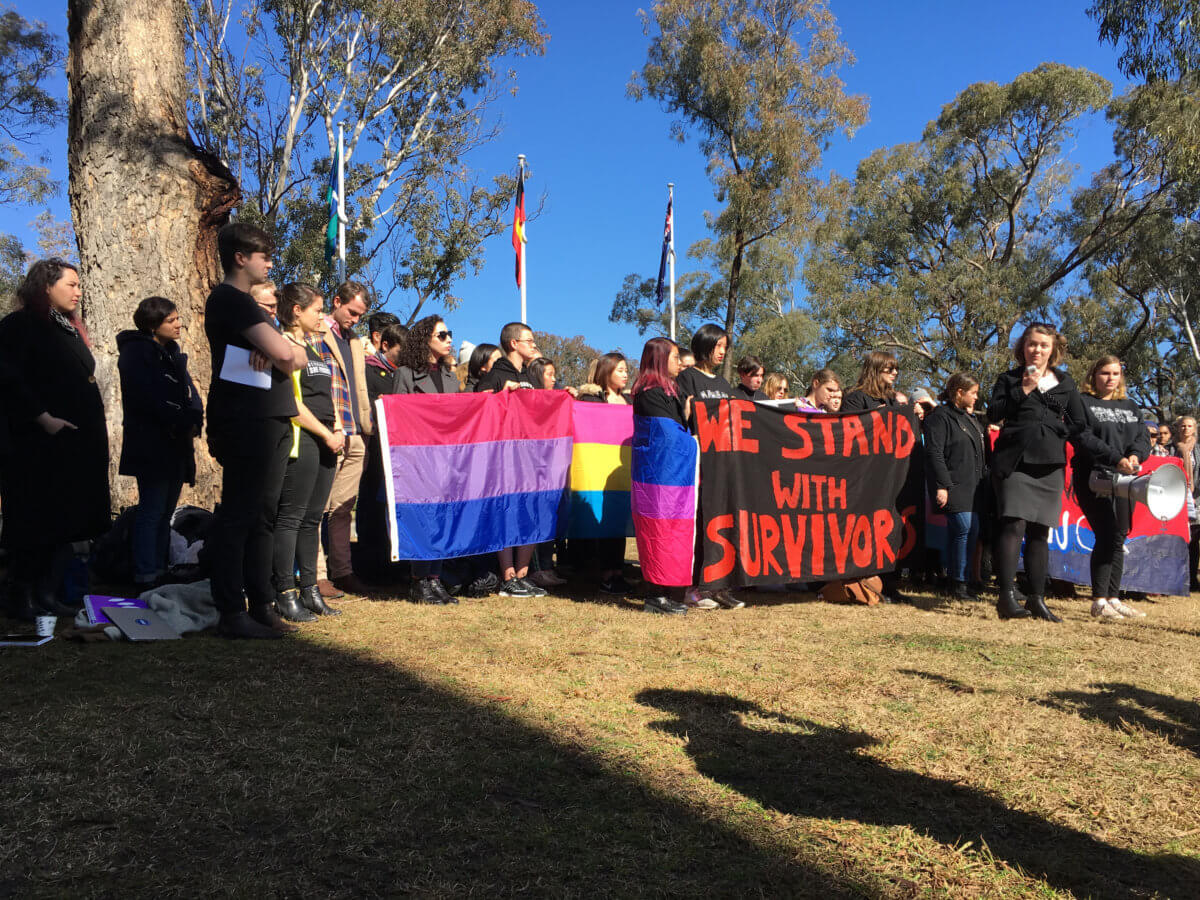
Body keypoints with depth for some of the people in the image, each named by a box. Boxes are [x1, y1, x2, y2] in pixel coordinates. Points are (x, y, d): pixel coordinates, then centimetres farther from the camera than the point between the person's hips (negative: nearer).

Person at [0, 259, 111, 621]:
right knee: (35, 522, -2)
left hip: (76, 444, 8)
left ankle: (48, 594, 15)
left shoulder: (70, 329, 18)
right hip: (40, 445, -8)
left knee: (66, 522, 8)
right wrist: (42, 418, -21)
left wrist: (94, 434, 14)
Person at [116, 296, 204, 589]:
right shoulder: (135, 353, -7)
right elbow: (149, 398, -19)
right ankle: (146, 580, -5)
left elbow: (189, 392, 12)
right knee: (152, 510, -9)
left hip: (177, 444, 8)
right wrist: (180, 422, -16)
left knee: (166, 510, 11)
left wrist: (193, 419, -7)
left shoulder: (171, 352, 17)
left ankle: (160, 573, 18)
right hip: (151, 446, -8)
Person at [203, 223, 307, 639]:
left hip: (270, 422, 10)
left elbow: (298, 356, 14)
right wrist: (282, 353, 3)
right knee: (237, 516, -6)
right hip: (246, 422, -9)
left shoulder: (243, 301, 22)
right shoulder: (229, 298, -7)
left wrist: (276, 352, -7)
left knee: (262, 516, 10)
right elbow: (283, 352, -19)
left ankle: (261, 605, 16)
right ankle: (232, 614, -2)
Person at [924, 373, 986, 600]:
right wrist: (941, 486, -20)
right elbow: (934, 453, -15)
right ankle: (958, 584, -7)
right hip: (953, 486, -9)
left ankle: (954, 580, 13)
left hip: (971, 486, 9)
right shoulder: (940, 417, -7)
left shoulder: (970, 418, 22)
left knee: (972, 529, 6)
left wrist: (985, 478, 20)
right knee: (965, 528, -15)